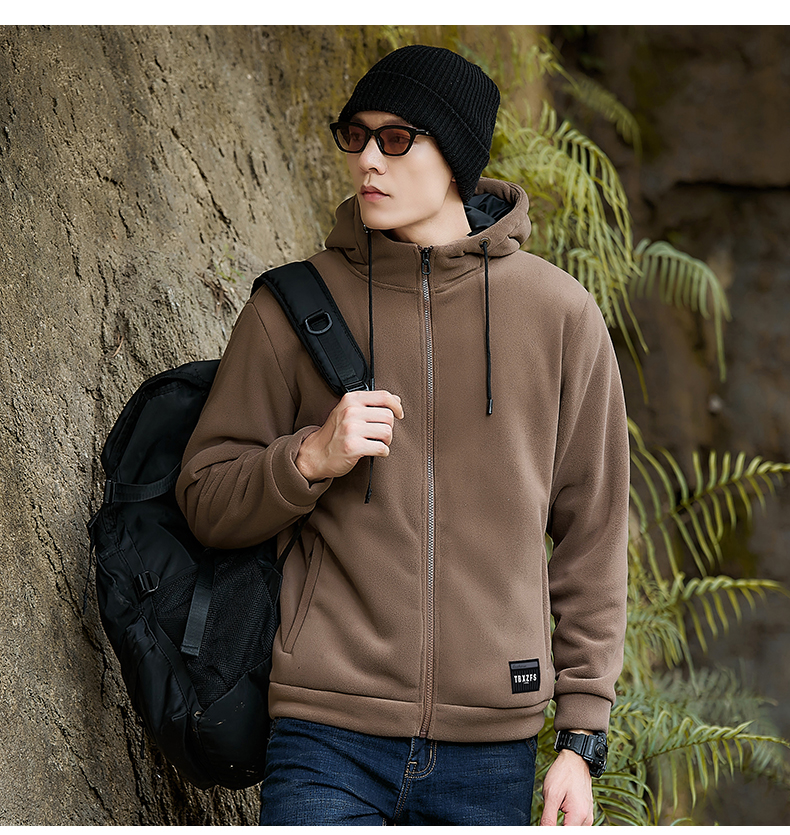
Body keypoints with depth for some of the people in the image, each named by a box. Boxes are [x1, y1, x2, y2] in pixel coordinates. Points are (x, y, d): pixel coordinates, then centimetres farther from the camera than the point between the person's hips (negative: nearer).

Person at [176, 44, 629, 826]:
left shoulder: (559, 314, 4)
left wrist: (581, 737, 5)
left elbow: (592, 539, 8)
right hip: (328, 735, 0)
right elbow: (204, 503, 8)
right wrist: (310, 459, -13)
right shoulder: (293, 307, 3)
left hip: (491, 751, 1)